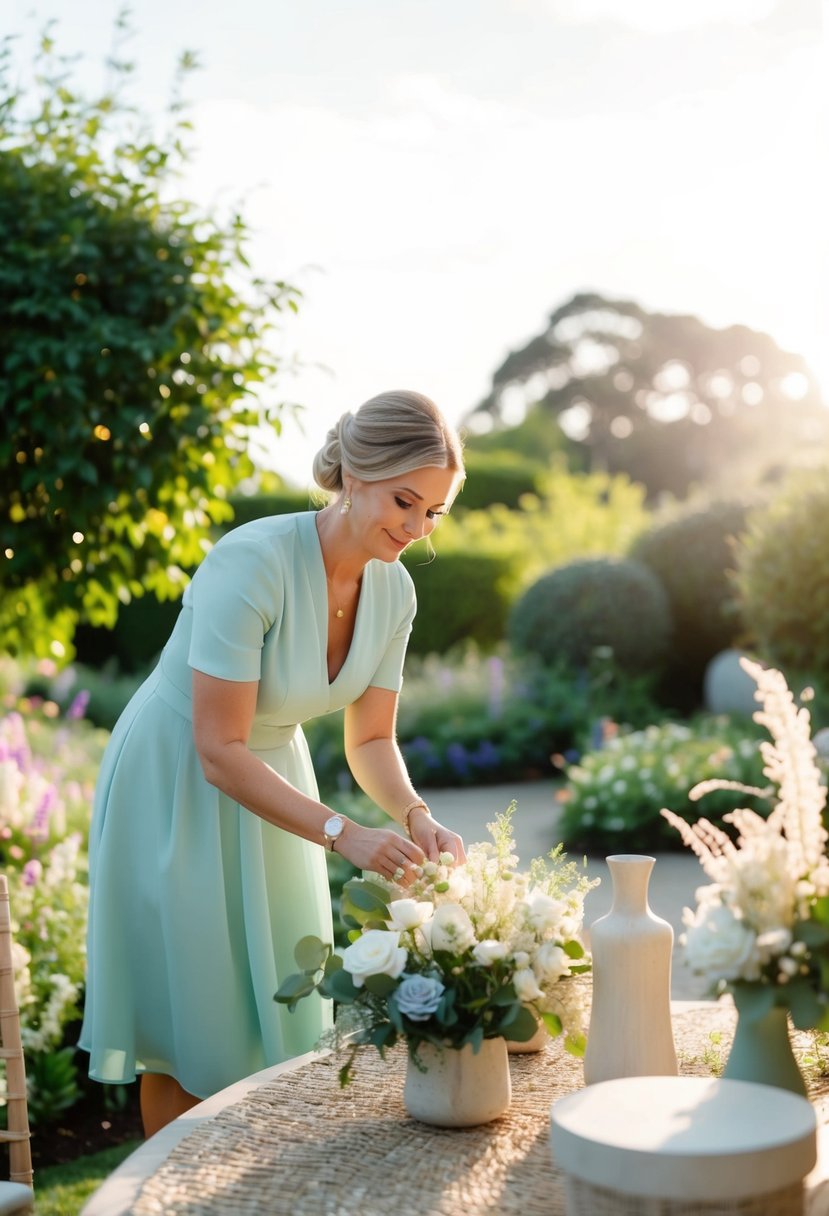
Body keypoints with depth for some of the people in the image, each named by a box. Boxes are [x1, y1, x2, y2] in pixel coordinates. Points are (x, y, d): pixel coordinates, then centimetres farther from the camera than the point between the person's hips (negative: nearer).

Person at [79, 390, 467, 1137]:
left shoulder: (393, 591, -10)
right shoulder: (251, 563, -31)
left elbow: (371, 739, -1)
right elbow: (220, 752, -30)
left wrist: (414, 814, -20)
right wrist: (344, 836, -35)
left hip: (271, 779, 7)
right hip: (176, 788, -6)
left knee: (279, 1012, 13)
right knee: (190, 1022, 2)